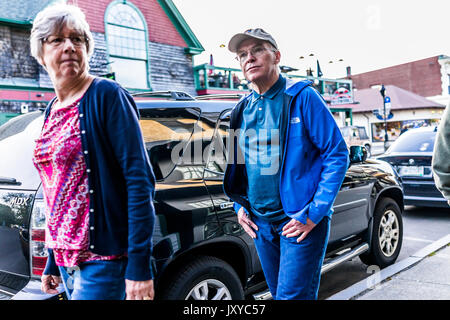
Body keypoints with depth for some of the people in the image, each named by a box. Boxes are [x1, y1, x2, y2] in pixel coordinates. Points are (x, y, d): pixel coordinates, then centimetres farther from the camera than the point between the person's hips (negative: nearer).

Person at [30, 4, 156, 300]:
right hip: (67, 257, 7)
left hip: (102, 260, -7)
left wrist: (139, 264, -21)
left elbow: (140, 181, -17)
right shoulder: (53, 110, 10)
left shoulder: (108, 96, -11)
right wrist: (53, 262, 18)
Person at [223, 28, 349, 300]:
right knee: (279, 293, 18)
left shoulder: (302, 97, -9)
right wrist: (239, 206, 7)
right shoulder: (242, 110, 8)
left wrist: (314, 214, -16)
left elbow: (337, 154, -12)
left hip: (301, 222, -6)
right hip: (260, 224, 6)